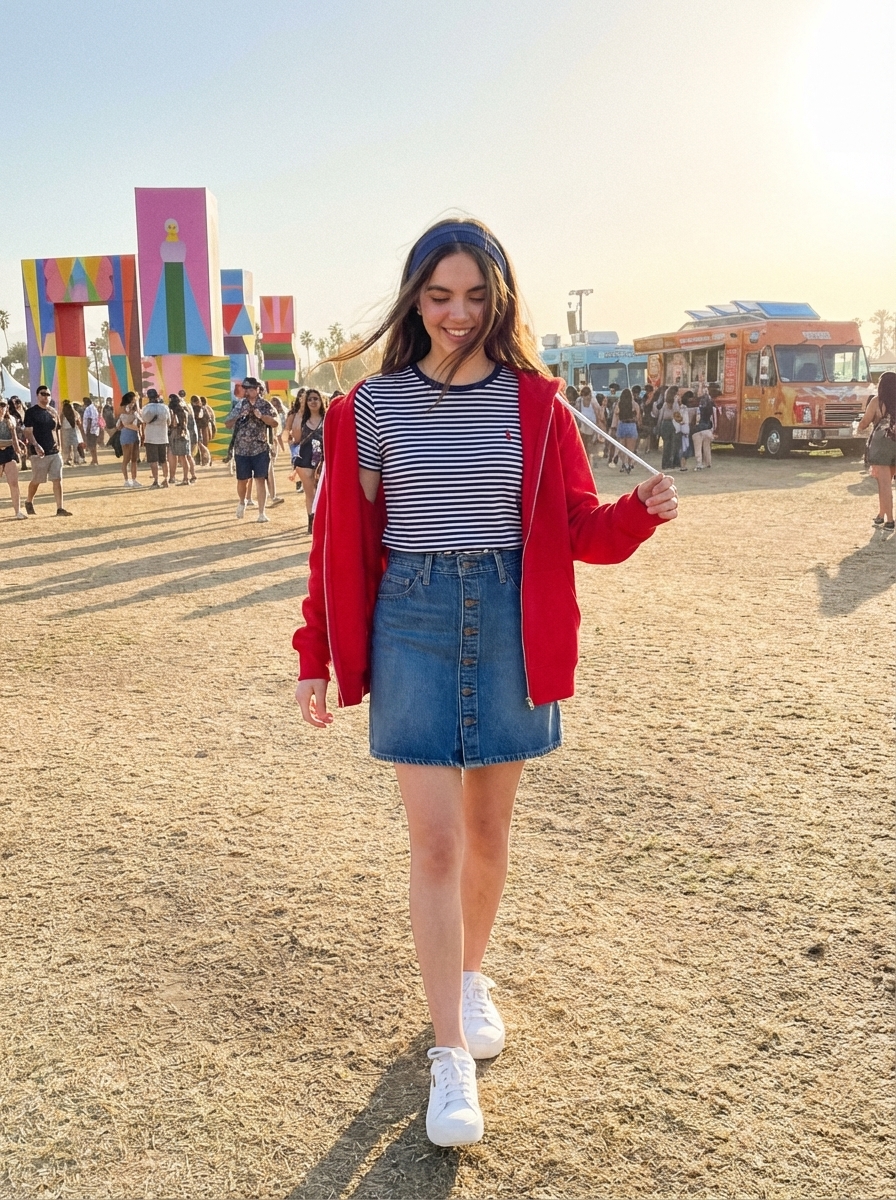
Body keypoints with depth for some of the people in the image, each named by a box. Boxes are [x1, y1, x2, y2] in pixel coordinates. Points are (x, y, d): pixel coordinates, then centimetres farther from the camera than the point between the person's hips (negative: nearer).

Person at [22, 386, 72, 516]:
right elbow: (28, 431, -12)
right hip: (40, 453, -4)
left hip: (54, 452, 4)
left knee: (57, 480, -2)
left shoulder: (53, 412, 11)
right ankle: (29, 502, 30)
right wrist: (36, 446, -25)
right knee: (36, 481, 6)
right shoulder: (31, 412, -5)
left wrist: (58, 444, 9)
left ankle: (60, 508, -2)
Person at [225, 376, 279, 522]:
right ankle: (242, 502, 37)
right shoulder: (239, 405, 6)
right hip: (241, 450, 2)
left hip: (261, 449, -2)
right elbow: (227, 424, 6)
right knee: (242, 480, 9)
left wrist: (261, 415, -24)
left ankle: (261, 513, -3)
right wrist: (239, 416, -11)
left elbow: (275, 423, -11)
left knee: (260, 479, -6)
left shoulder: (265, 405, -1)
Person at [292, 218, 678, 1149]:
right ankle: (450, 1057, 10)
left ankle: (470, 974, 40)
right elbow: (342, 539, 2)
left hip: (509, 625, 2)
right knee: (435, 842, -2)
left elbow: (577, 528, 4)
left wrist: (645, 510, -16)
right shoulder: (374, 405, -1)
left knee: (488, 829, 14)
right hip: (413, 625, -1)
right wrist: (315, 656, 1)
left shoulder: (534, 401, 1)